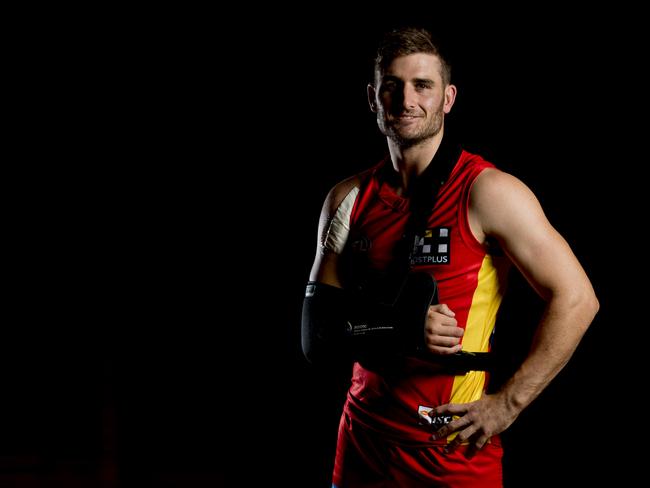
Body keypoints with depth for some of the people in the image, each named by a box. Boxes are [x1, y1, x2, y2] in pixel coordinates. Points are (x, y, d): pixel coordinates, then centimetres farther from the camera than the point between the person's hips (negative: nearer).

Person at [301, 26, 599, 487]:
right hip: (363, 445, 4)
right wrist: (400, 330, -17)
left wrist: (506, 404, -14)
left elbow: (576, 299, -12)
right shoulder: (348, 199, 5)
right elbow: (317, 327, 2)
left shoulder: (488, 192, -10)